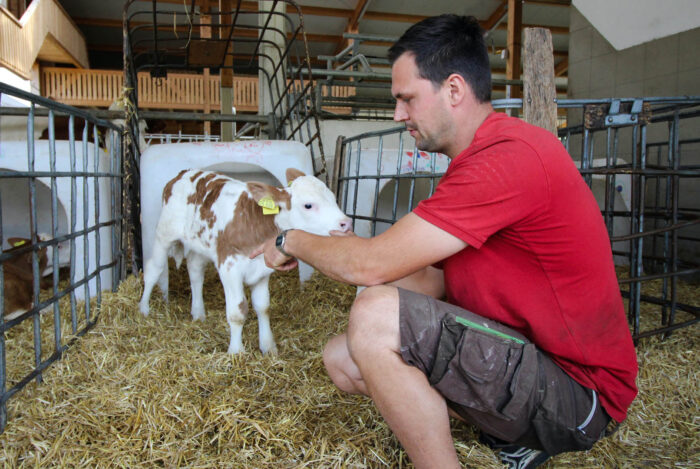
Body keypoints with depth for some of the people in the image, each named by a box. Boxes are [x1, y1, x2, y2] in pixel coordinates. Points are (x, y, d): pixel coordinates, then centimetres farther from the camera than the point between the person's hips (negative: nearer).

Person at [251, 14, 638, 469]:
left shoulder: (509, 157, -24)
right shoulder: (479, 158, 10)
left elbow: (370, 265, -23)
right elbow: (439, 281, 9)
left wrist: (291, 241, -4)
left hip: (576, 393, -10)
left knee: (375, 316, -27)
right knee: (342, 358, 4)